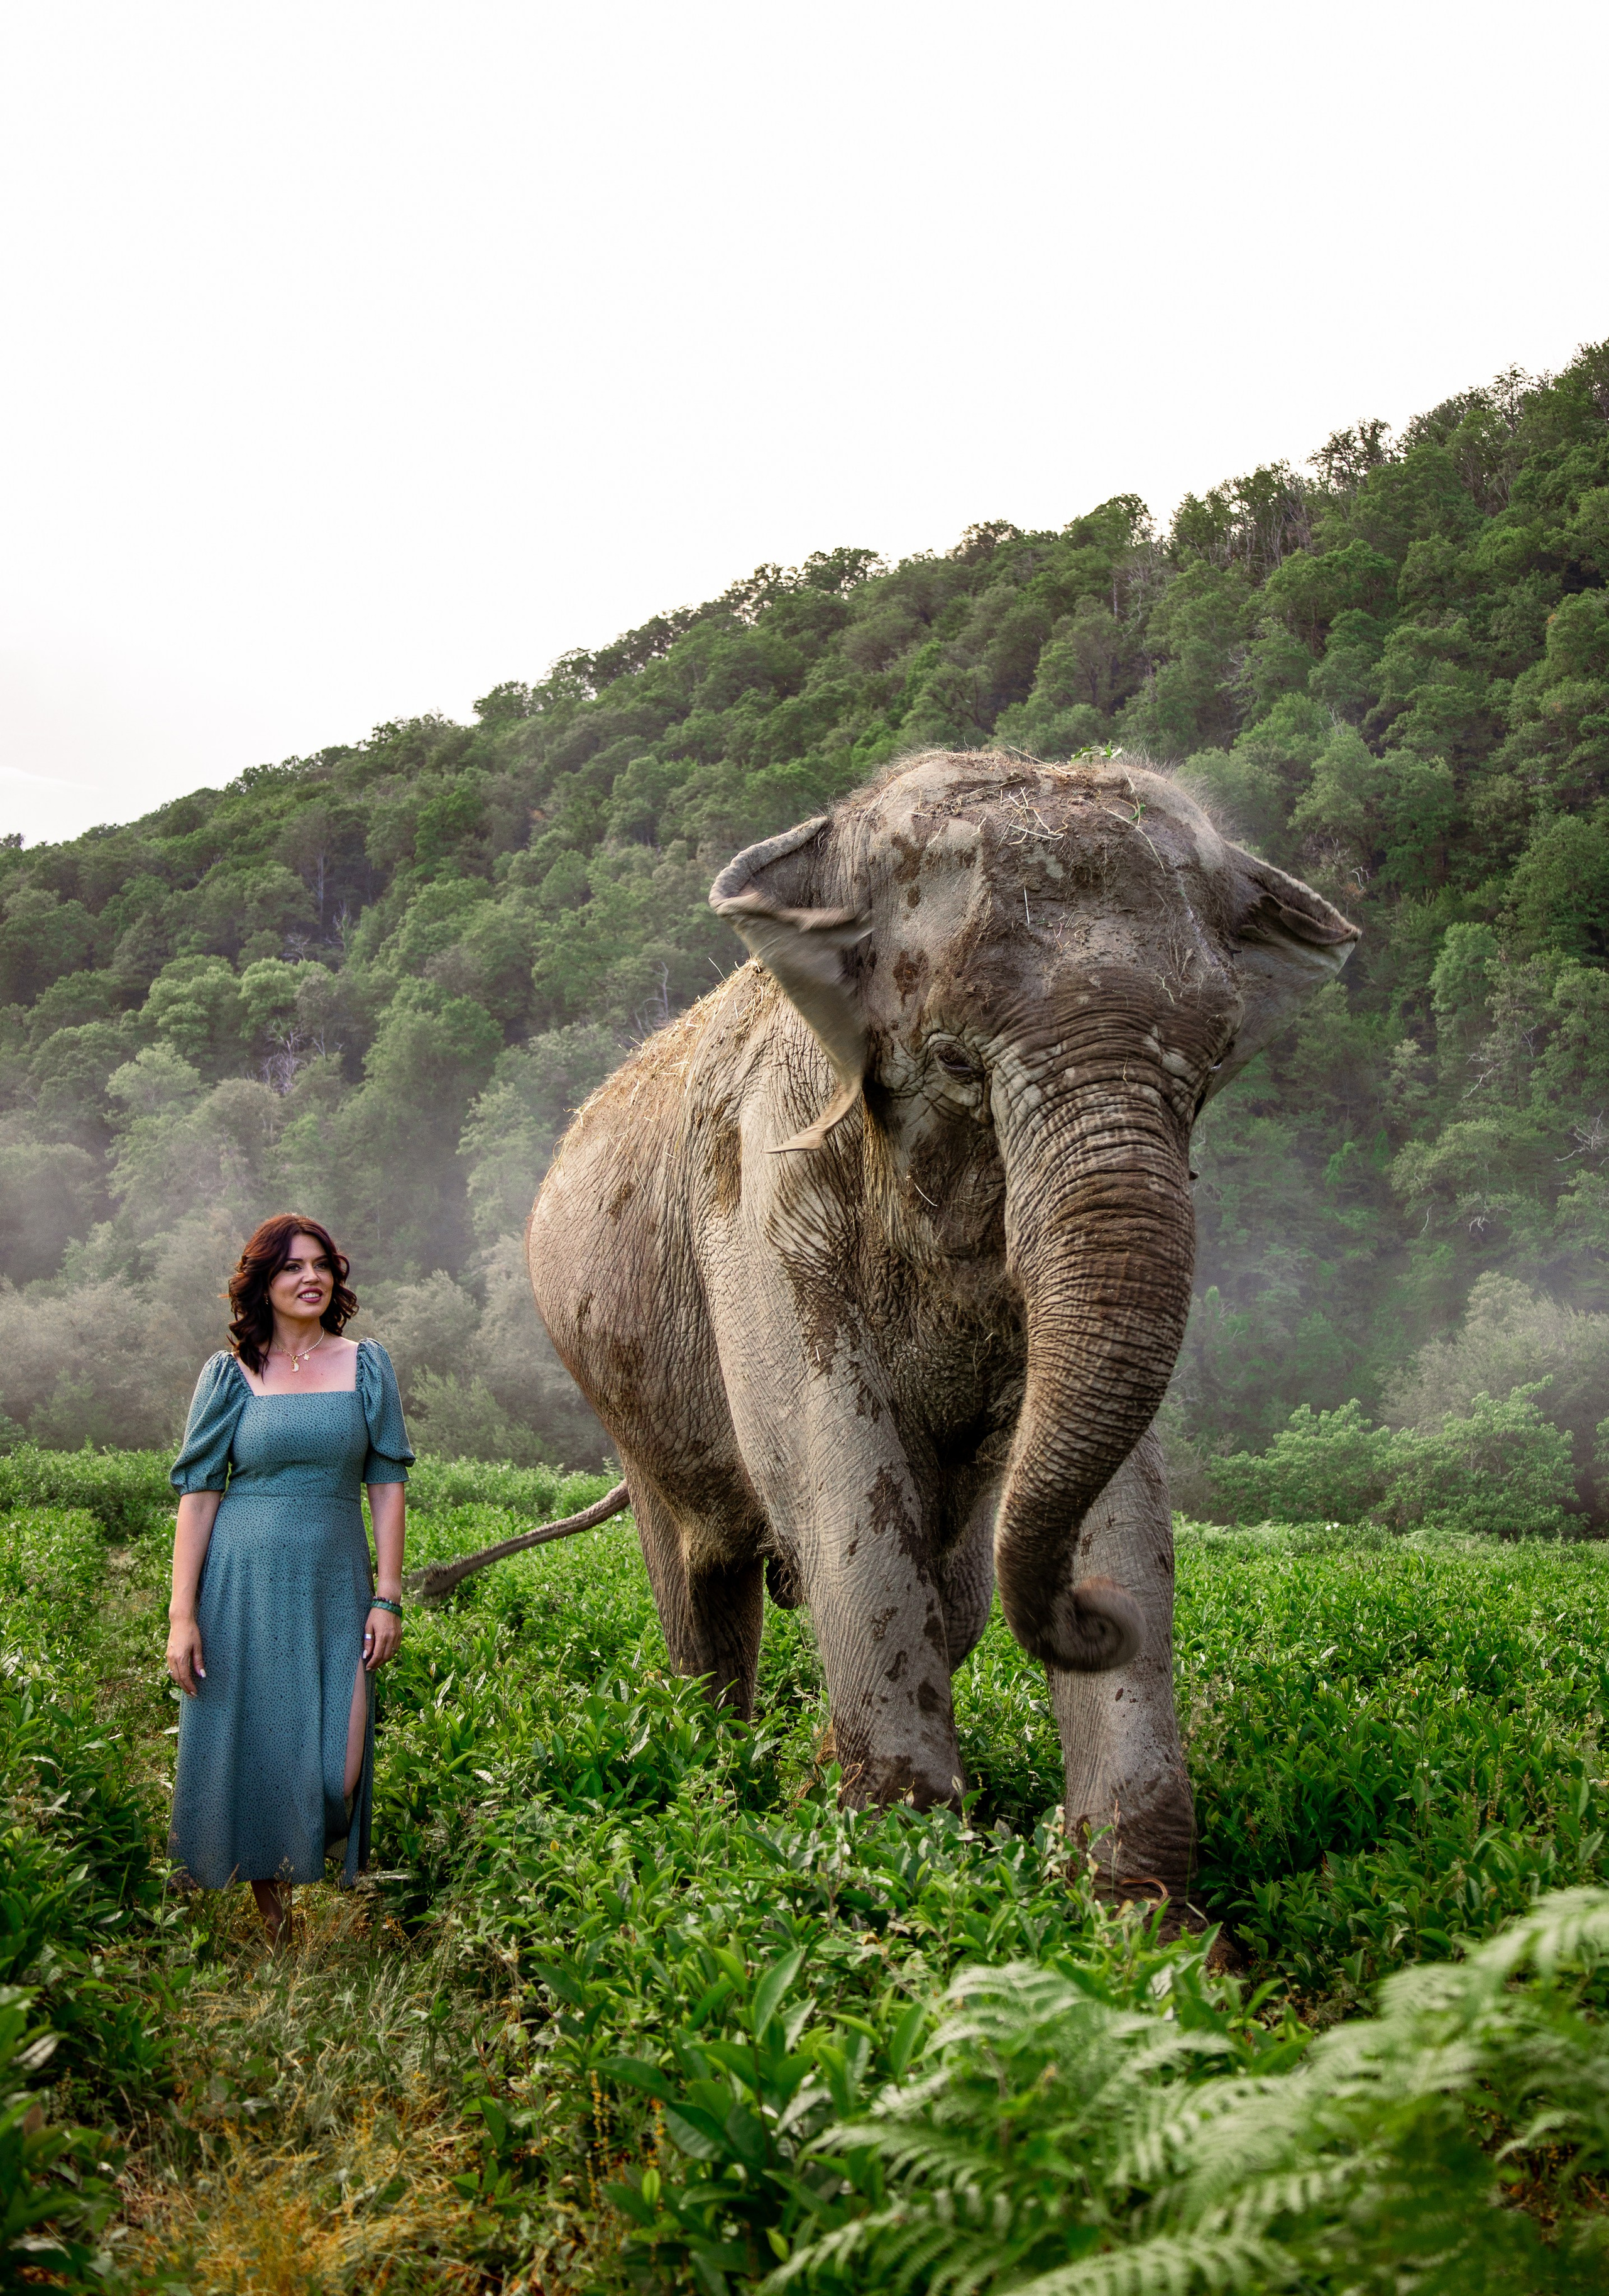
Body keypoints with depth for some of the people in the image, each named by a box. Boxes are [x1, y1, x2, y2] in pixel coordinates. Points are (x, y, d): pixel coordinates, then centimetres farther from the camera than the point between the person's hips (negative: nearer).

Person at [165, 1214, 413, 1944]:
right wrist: (182, 1615, -6)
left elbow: (387, 1483, 6)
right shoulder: (229, 1373, 1)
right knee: (248, 1748, 4)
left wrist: (387, 1598, 0)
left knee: (335, 1769, -7)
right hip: (244, 1587, -1)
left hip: (334, 1588, 1)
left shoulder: (366, 1365, 5)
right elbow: (198, 1494, -1)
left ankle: (318, 1858, 27)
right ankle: (268, 1911, 26)